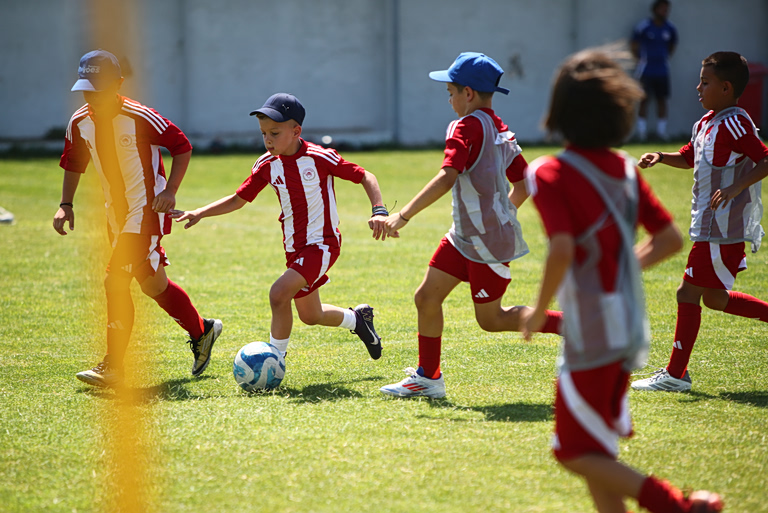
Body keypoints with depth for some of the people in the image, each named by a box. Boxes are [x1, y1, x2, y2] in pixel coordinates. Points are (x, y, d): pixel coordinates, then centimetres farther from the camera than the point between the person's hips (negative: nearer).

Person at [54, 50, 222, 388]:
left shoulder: (139, 118, -19)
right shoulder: (79, 124, -1)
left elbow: (182, 146, -10)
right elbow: (73, 164, 15)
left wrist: (169, 191, -18)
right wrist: (65, 204, 3)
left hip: (146, 210, -7)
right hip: (116, 211, 7)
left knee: (116, 280, -15)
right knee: (152, 284, 14)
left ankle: (113, 367, -10)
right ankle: (201, 330, 36)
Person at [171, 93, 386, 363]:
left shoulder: (320, 158, -16)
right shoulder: (267, 165, 0)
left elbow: (365, 176, -10)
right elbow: (238, 199, 7)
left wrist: (378, 211, -23)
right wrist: (199, 213, -5)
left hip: (322, 243, -7)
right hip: (295, 247, 7)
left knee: (279, 293, -25)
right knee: (310, 316, 16)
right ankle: (357, 318, 45)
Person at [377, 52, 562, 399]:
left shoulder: (468, 127, -17)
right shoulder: (499, 130, 10)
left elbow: (447, 177, -30)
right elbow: (523, 185, 16)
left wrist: (402, 216, -34)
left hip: (488, 241, -9)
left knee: (491, 319, 1)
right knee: (427, 297, 8)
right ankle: (428, 377, 15)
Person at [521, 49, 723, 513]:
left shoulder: (550, 175, -13)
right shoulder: (626, 170, 6)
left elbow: (563, 250, -24)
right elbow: (671, 238, 7)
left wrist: (539, 311, -11)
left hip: (591, 332, -7)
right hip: (631, 331, 7)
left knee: (577, 453, 2)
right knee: (596, 449, 17)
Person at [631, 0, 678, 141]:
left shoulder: (670, 28, 3)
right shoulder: (643, 26, -10)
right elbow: (633, 44, 1)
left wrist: (666, 57, 11)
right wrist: (639, 59, -1)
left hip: (662, 70, 4)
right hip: (646, 70, -4)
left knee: (662, 100, 5)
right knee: (644, 99, -2)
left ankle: (661, 131, 11)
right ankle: (642, 131, 2)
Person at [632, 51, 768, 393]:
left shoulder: (734, 124, -16)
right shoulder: (707, 122, 13)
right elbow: (689, 158, 26)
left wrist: (736, 188, -30)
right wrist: (660, 157, 8)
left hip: (724, 228, -10)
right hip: (710, 225, 10)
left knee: (689, 293, -6)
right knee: (715, 298, 16)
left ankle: (675, 374, 0)